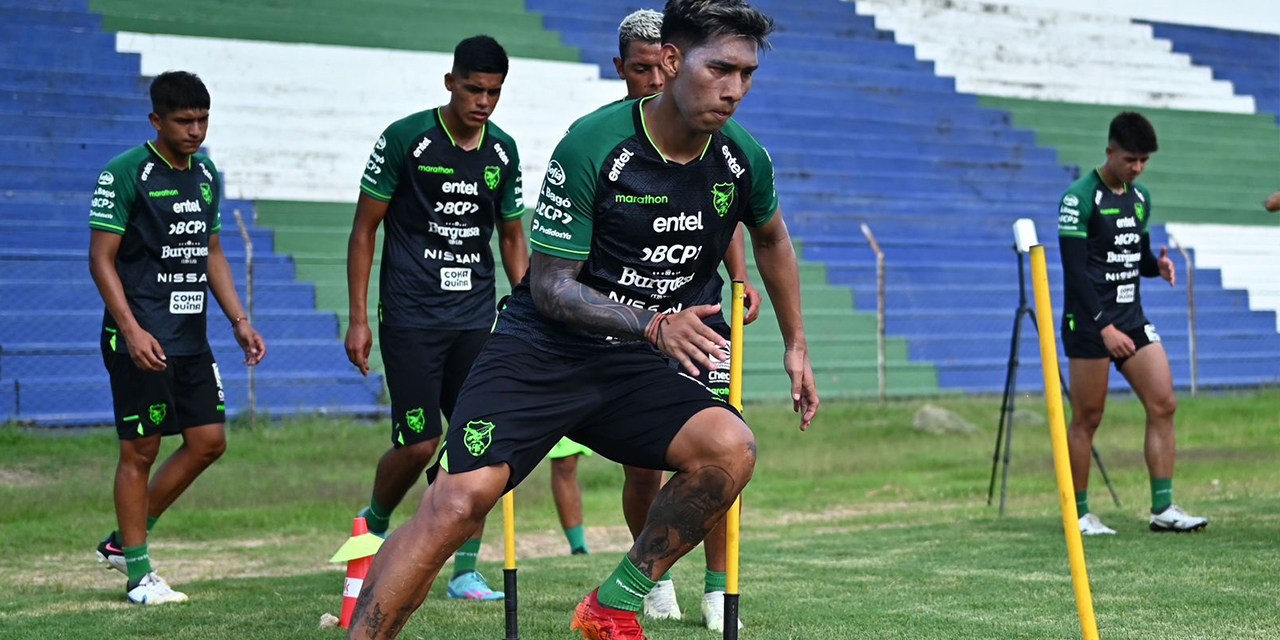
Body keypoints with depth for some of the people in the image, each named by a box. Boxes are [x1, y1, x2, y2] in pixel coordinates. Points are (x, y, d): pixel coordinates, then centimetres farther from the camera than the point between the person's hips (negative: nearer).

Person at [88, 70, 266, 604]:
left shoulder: (206, 174, 12)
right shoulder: (125, 173, -10)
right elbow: (101, 258, -11)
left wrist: (239, 321, 14)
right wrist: (131, 330, -20)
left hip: (192, 338, 8)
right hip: (140, 340, -7)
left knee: (209, 441, 6)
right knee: (140, 451, -2)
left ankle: (123, 540, 20)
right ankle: (139, 574, 8)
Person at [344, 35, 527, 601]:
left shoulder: (503, 152, 6)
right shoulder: (405, 139, -7)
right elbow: (364, 228, -2)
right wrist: (358, 319, -6)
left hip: (476, 316, 4)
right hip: (410, 315, -4)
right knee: (418, 444, -6)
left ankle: (465, 572, 7)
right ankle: (374, 524, 24)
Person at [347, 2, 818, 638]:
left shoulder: (744, 160, -2)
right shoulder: (592, 145, -18)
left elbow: (771, 237, 23)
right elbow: (548, 283, -15)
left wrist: (795, 344, 25)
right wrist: (654, 325, -29)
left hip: (633, 368, 5)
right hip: (539, 350, -4)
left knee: (731, 448, -23)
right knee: (458, 500, -23)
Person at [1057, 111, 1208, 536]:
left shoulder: (1139, 198, 12)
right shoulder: (1080, 198, -11)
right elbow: (1074, 270, -16)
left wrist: (1158, 265, -3)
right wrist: (1104, 327, -22)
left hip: (1132, 320, 7)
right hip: (1089, 324, -7)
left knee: (1163, 404, 0)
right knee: (1087, 419, -2)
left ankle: (1163, 508, 4)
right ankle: (1079, 513, 9)